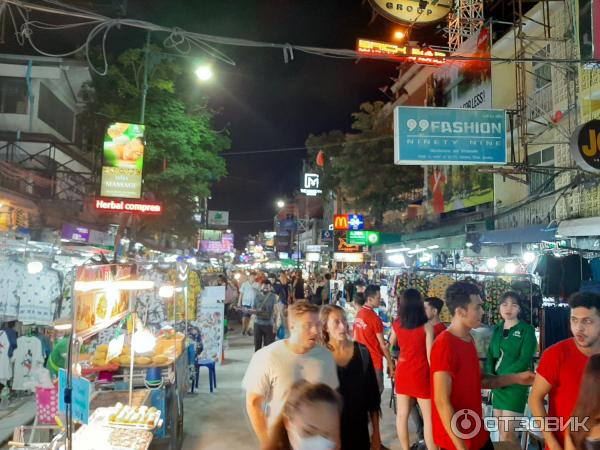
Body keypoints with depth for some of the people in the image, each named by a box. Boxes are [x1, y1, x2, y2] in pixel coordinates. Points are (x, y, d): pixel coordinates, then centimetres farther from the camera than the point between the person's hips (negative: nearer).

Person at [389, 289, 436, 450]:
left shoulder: (397, 324, 0)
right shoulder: (427, 325, -11)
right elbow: (430, 355, -11)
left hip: (402, 371, 4)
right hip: (420, 373, -4)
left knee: (402, 414, 12)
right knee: (429, 417, 6)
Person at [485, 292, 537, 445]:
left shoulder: (527, 330, -6)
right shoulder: (497, 328, 10)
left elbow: (524, 360, -14)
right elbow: (491, 355, 8)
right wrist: (491, 376, -9)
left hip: (515, 385, -5)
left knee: (508, 434, -4)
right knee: (501, 432, 13)